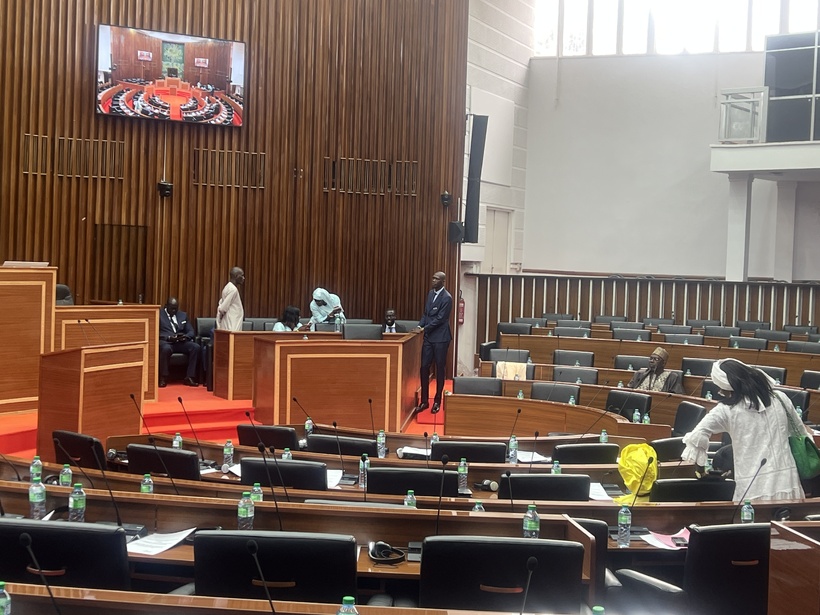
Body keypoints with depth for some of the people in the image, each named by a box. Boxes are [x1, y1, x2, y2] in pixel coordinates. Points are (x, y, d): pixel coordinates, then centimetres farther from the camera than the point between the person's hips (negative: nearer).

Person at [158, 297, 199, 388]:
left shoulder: (183, 315, 20)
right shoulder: (158, 314, 5)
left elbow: (191, 331, 15)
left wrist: (185, 336, -9)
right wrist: (169, 337, -20)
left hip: (181, 342, 4)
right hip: (165, 342, -4)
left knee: (196, 347, -24)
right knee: (166, 349, -40)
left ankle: (189, 377, -23)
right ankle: (163, 378, -26)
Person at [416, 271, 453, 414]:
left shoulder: (447, 298, -14)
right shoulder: (431, 293, 10)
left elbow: (440, 318, -17)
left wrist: (424, 328, -18)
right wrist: (420, 325, -1)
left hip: (440, 338, -6)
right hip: (428, 336, 6)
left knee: (439, 369, 4)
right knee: (424, 367, 4)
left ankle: (437, 401, 14)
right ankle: (424, 400, 11)